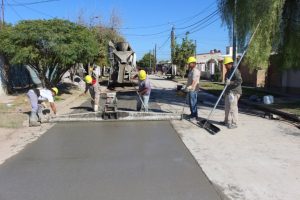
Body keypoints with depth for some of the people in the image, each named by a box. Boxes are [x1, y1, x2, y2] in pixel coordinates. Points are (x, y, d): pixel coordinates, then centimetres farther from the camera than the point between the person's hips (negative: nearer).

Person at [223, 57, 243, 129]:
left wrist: (230, 82, -28)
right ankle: (227, 121, 25)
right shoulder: (228, 72, 18)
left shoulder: (235, 71, -12)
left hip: (234, 92, -10)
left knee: (233, 108, -7)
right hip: (228, 92, 10)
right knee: (227, 107, 14)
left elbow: (240, 81, -21)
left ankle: (234, 123, 0)